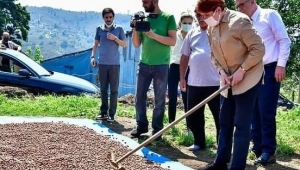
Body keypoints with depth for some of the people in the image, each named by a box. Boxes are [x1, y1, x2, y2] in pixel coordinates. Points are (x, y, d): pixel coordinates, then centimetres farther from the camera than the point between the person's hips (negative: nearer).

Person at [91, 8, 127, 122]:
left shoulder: (119, 29, 2)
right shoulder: (99, 29, 7)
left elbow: (124, 45, 2)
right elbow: (96, 44, 12)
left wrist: (115, 38, -12)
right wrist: (92, 56, 1)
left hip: (114, 64, -2)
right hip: (102, 63, 2)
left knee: (114, 89, -1)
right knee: (103, 89, 7)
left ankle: (112, 114, 2)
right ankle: (103, 112, 14)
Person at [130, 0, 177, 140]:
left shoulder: (168, 18, -2)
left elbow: (173, 41, -10)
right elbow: (136, 44, 10)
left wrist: (154, 35, -18)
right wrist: (135, 29, -5)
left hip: (161, 65, -4)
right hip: (144, 64, 4)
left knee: (159, 99, 3)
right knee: (140, 96, 7)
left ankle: (157, 129, 12)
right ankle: (141, 125, 19)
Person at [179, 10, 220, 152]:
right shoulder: (192, 34, 12)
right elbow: (185, 57, 16)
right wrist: (182, 77, 12)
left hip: (215, 83, -5)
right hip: (194, 83, 5)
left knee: (220, 117, 2)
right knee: (193, 116, 11)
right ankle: (199, 142, 27)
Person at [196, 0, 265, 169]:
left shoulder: (239, 21, -19)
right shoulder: (212, 27, 4)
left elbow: (258, 49, -18)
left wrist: (242, 70, -20)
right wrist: (222, 72, -6)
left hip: (248, 78, -8)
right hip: (228, 81, 8)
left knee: (241, 124, -6)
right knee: (225, 122, 11)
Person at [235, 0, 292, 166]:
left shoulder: (270, 15, -3)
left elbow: (284, 40, -7)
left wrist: (281, 65, -14)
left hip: (269, 70, -6)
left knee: (266, 112, -7)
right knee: (254, 112, 8)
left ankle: (268, 152, 2)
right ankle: (257, 148, 18)